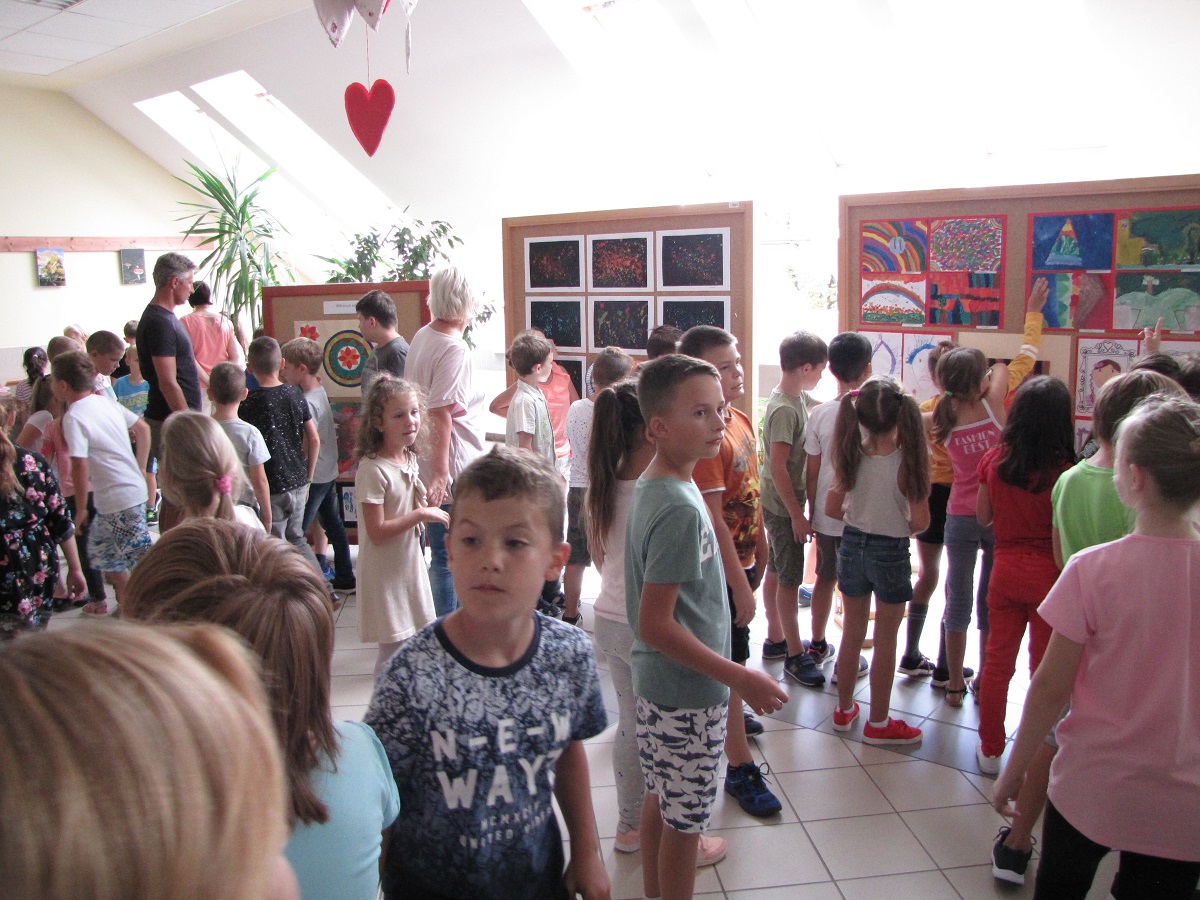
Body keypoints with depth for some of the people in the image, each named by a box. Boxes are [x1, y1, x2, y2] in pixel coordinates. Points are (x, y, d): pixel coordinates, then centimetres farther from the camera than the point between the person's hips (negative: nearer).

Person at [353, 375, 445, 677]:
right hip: (385, 575, -8)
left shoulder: (409, 459, 5)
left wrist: (428, 506, 0)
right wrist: (421, 514, -21)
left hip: (410, 565, 8)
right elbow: (377, 532, -22)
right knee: (393, 652, 0)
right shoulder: (373, 470, -21)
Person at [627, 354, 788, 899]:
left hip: (655, 681, 9)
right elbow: (654, 625, -28)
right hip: (689, 693, -9)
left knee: (661, 799, 24)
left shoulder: (651, 486, 2)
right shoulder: (680, 507, -27)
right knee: (684, 820, 11)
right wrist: (740, 680, -23)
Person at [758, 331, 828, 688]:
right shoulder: (784, 409, -22)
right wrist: (797, 515, -21)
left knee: (776, 574, 18)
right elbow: (778, 467, -24)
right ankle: (795, 656, 8)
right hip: (783, 507, -9)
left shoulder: (797, 399, 7)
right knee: (790, 580, -1)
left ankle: (776, 638, 31)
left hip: (783, 504, 9)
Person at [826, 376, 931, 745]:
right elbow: (920, 521, -17)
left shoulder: (851, 457, -9)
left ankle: (844, 709, 33)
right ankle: (878, 723, 23)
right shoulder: (907, 461, -19)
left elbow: (831, 509, -4)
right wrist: (902, 526, 4)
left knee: (852, 634, 18)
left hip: (852, 546, 4)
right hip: (891, 552, -3)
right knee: (885, 641, 11)